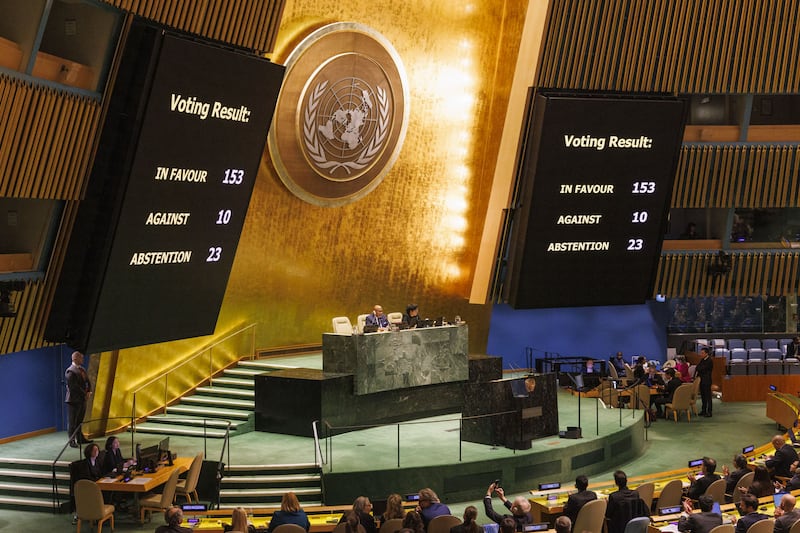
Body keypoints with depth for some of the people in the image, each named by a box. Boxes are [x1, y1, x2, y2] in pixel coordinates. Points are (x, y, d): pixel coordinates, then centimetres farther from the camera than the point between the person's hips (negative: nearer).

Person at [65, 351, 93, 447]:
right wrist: (84, 394, -14)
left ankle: (80, 439, 22)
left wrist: (88, 392, -3)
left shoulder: (82, 370, 14)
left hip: (83, 399, 8)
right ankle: (72, 441, 2)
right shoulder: (70, 371, -14)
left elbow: (87, 382, 15)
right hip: (74, 399, -8)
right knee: (72, 421, -1)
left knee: (79, 421, 15)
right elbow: (74, 386, -20)